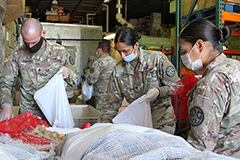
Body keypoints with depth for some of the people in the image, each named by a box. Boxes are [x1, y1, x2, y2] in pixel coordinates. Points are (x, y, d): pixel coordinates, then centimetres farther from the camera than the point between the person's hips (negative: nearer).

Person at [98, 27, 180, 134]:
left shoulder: (157, 58, -8)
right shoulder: (118, 70, 2)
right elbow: (112, 103, 5)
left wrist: (159, 92, -22)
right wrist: (104, 124, -6)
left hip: (161, 119, -2)